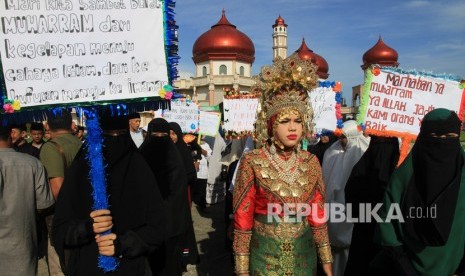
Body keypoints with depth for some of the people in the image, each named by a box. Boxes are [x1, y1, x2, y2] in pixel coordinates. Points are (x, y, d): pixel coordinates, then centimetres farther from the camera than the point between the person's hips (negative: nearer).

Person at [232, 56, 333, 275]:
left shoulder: (311, 162, -3)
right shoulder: (252, 162, -14)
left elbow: (318, 215, 3)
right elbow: (242, 219, -10)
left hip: (303, 253, 4)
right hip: (265, 255, -3)